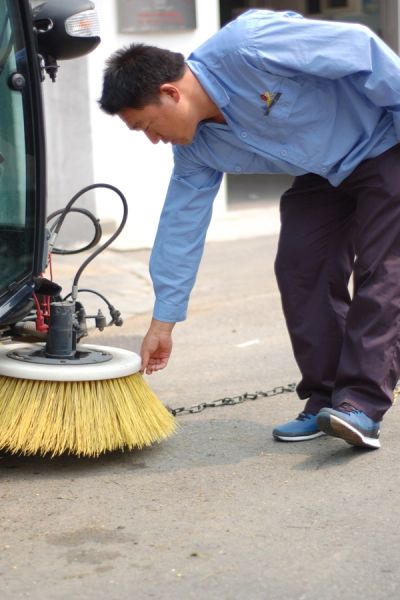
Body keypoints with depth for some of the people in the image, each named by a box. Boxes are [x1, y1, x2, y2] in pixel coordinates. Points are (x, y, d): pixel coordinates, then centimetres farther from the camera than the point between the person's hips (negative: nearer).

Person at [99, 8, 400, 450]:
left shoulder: (248, 47, -32)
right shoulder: (195, 148, -7)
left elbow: (359, 46, -28)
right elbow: (181, 224, -1)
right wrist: (163, 322, 2)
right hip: (323, 173, 7)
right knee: (299, 268, -3)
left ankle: (362, 405, -17)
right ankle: (324, 401, 3)